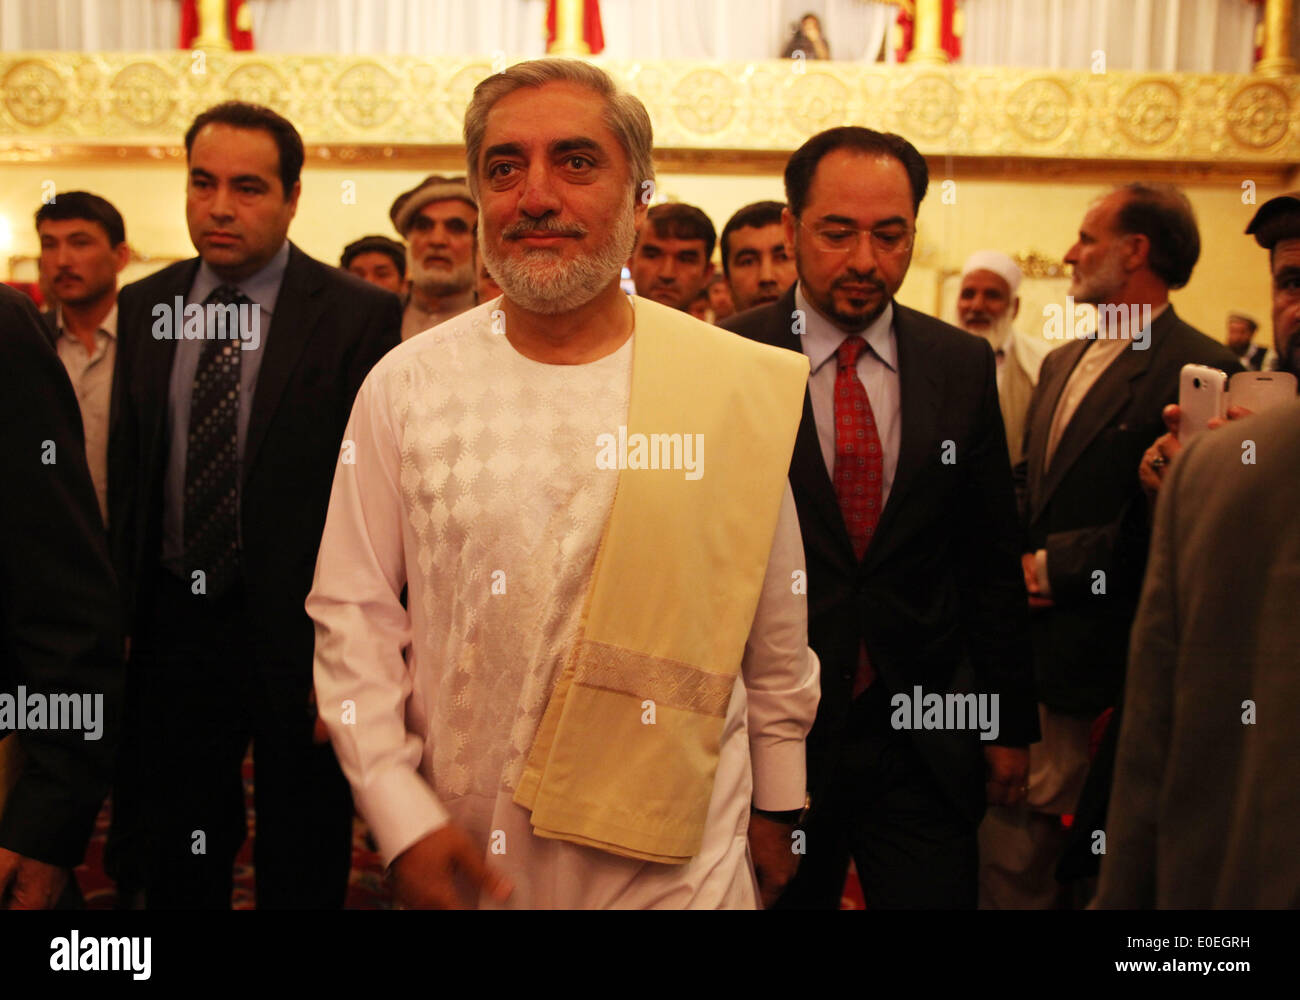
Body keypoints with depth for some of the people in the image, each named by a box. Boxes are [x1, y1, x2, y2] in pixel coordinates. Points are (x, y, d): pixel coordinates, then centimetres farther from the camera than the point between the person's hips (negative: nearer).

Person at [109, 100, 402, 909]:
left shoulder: (363, 316, -10)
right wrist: (121, 611, 7)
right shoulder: (143, 309, 5)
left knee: (303, 870, 13)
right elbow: (127, 470, 10)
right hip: (173, 621, 4)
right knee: (179, 865, 19)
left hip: (296, 630, -4)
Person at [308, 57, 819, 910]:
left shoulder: (743, 389, -5)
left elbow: (776, 635, 4)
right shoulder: (403, 387, -4)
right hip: (463, 858, 2)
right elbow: (352, 615, 0)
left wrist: (776, 809, 11)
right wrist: (402, 815, -7)